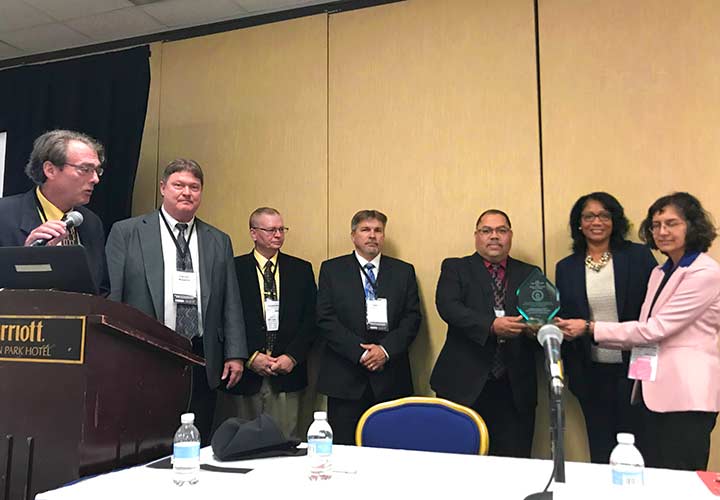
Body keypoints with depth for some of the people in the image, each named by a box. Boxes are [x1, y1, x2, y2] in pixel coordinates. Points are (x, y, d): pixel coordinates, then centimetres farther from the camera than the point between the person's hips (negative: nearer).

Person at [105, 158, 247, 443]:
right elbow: (110, 296, 1)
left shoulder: (219, 241, 13)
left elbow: (231, 303, 11)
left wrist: (235, 354, 3)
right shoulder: (126, 233, 5)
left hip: (201, 363, 3)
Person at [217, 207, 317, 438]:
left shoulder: (301, 269, 9)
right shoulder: (234, 269, 2)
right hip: (244, 375, -1)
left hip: (287, 375, 1)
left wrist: (292, 357, -5)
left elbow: (311, 319, 6)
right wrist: (250, 357, -9)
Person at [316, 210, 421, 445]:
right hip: (345, 377, -1)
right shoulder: (332, 269, 7)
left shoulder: (403, 271, 11)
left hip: (390, 376, 1)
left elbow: (413, 317, 4)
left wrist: (386, 349, -10)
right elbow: (325, 319, -1)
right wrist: (359, 352, -10)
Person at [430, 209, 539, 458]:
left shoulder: (529, 274, 15)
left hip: (514, 388, 2)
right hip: (464, 384, -2)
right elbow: (447, 305, -9)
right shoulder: (455, 268, 7)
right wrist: (491, 326, -22)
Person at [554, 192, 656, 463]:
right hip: (592, 372, 2)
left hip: (634, 368, -2)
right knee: (600, 450, 12)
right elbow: (563, 319, 10)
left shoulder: (639, 256, -1)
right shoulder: (566, 268, 5)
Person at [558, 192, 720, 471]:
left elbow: (656, 329, -17)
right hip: (653, 392, 8)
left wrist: (590, 328, -14)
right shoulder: (659, 273, 15)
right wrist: (587, 333, 4)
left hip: (687, 396, -8)